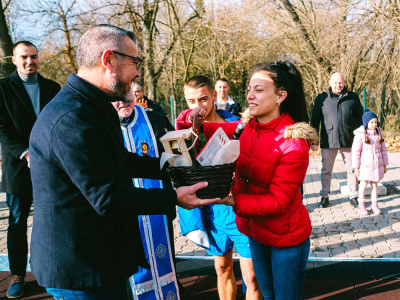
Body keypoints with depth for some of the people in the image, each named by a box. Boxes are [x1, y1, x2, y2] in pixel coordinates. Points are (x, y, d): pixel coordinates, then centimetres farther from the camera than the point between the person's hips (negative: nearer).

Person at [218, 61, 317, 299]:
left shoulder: (294, 142, -24)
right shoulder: (247, 128, -5)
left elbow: (278, 202, -24)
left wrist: (233, 200, -35)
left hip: (286, 237, -6)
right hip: (255, 231, 6)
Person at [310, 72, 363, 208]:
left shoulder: (353, 98, 8)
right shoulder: (321, 98, 5)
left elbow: (360, 119, 12)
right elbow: (315, 120, 6)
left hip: (349, 141, 1)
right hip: (328, 141, 0)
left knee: (352, 169, 6)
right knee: (326, 170, 6)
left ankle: (354, 196, 19)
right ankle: (325, 197, 18)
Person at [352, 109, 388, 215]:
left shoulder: (378, 134, 6)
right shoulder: (360, 135, -10)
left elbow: (383, 150, 13)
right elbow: (355, 152, -9)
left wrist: (384, 164, 12)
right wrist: (356, 167, -9)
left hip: (377, 164, 4)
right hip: (365, 165, -4)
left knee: (374, 183, 11)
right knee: (363, 184, 3)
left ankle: (374, 204, 21)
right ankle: (361, 205, 15)